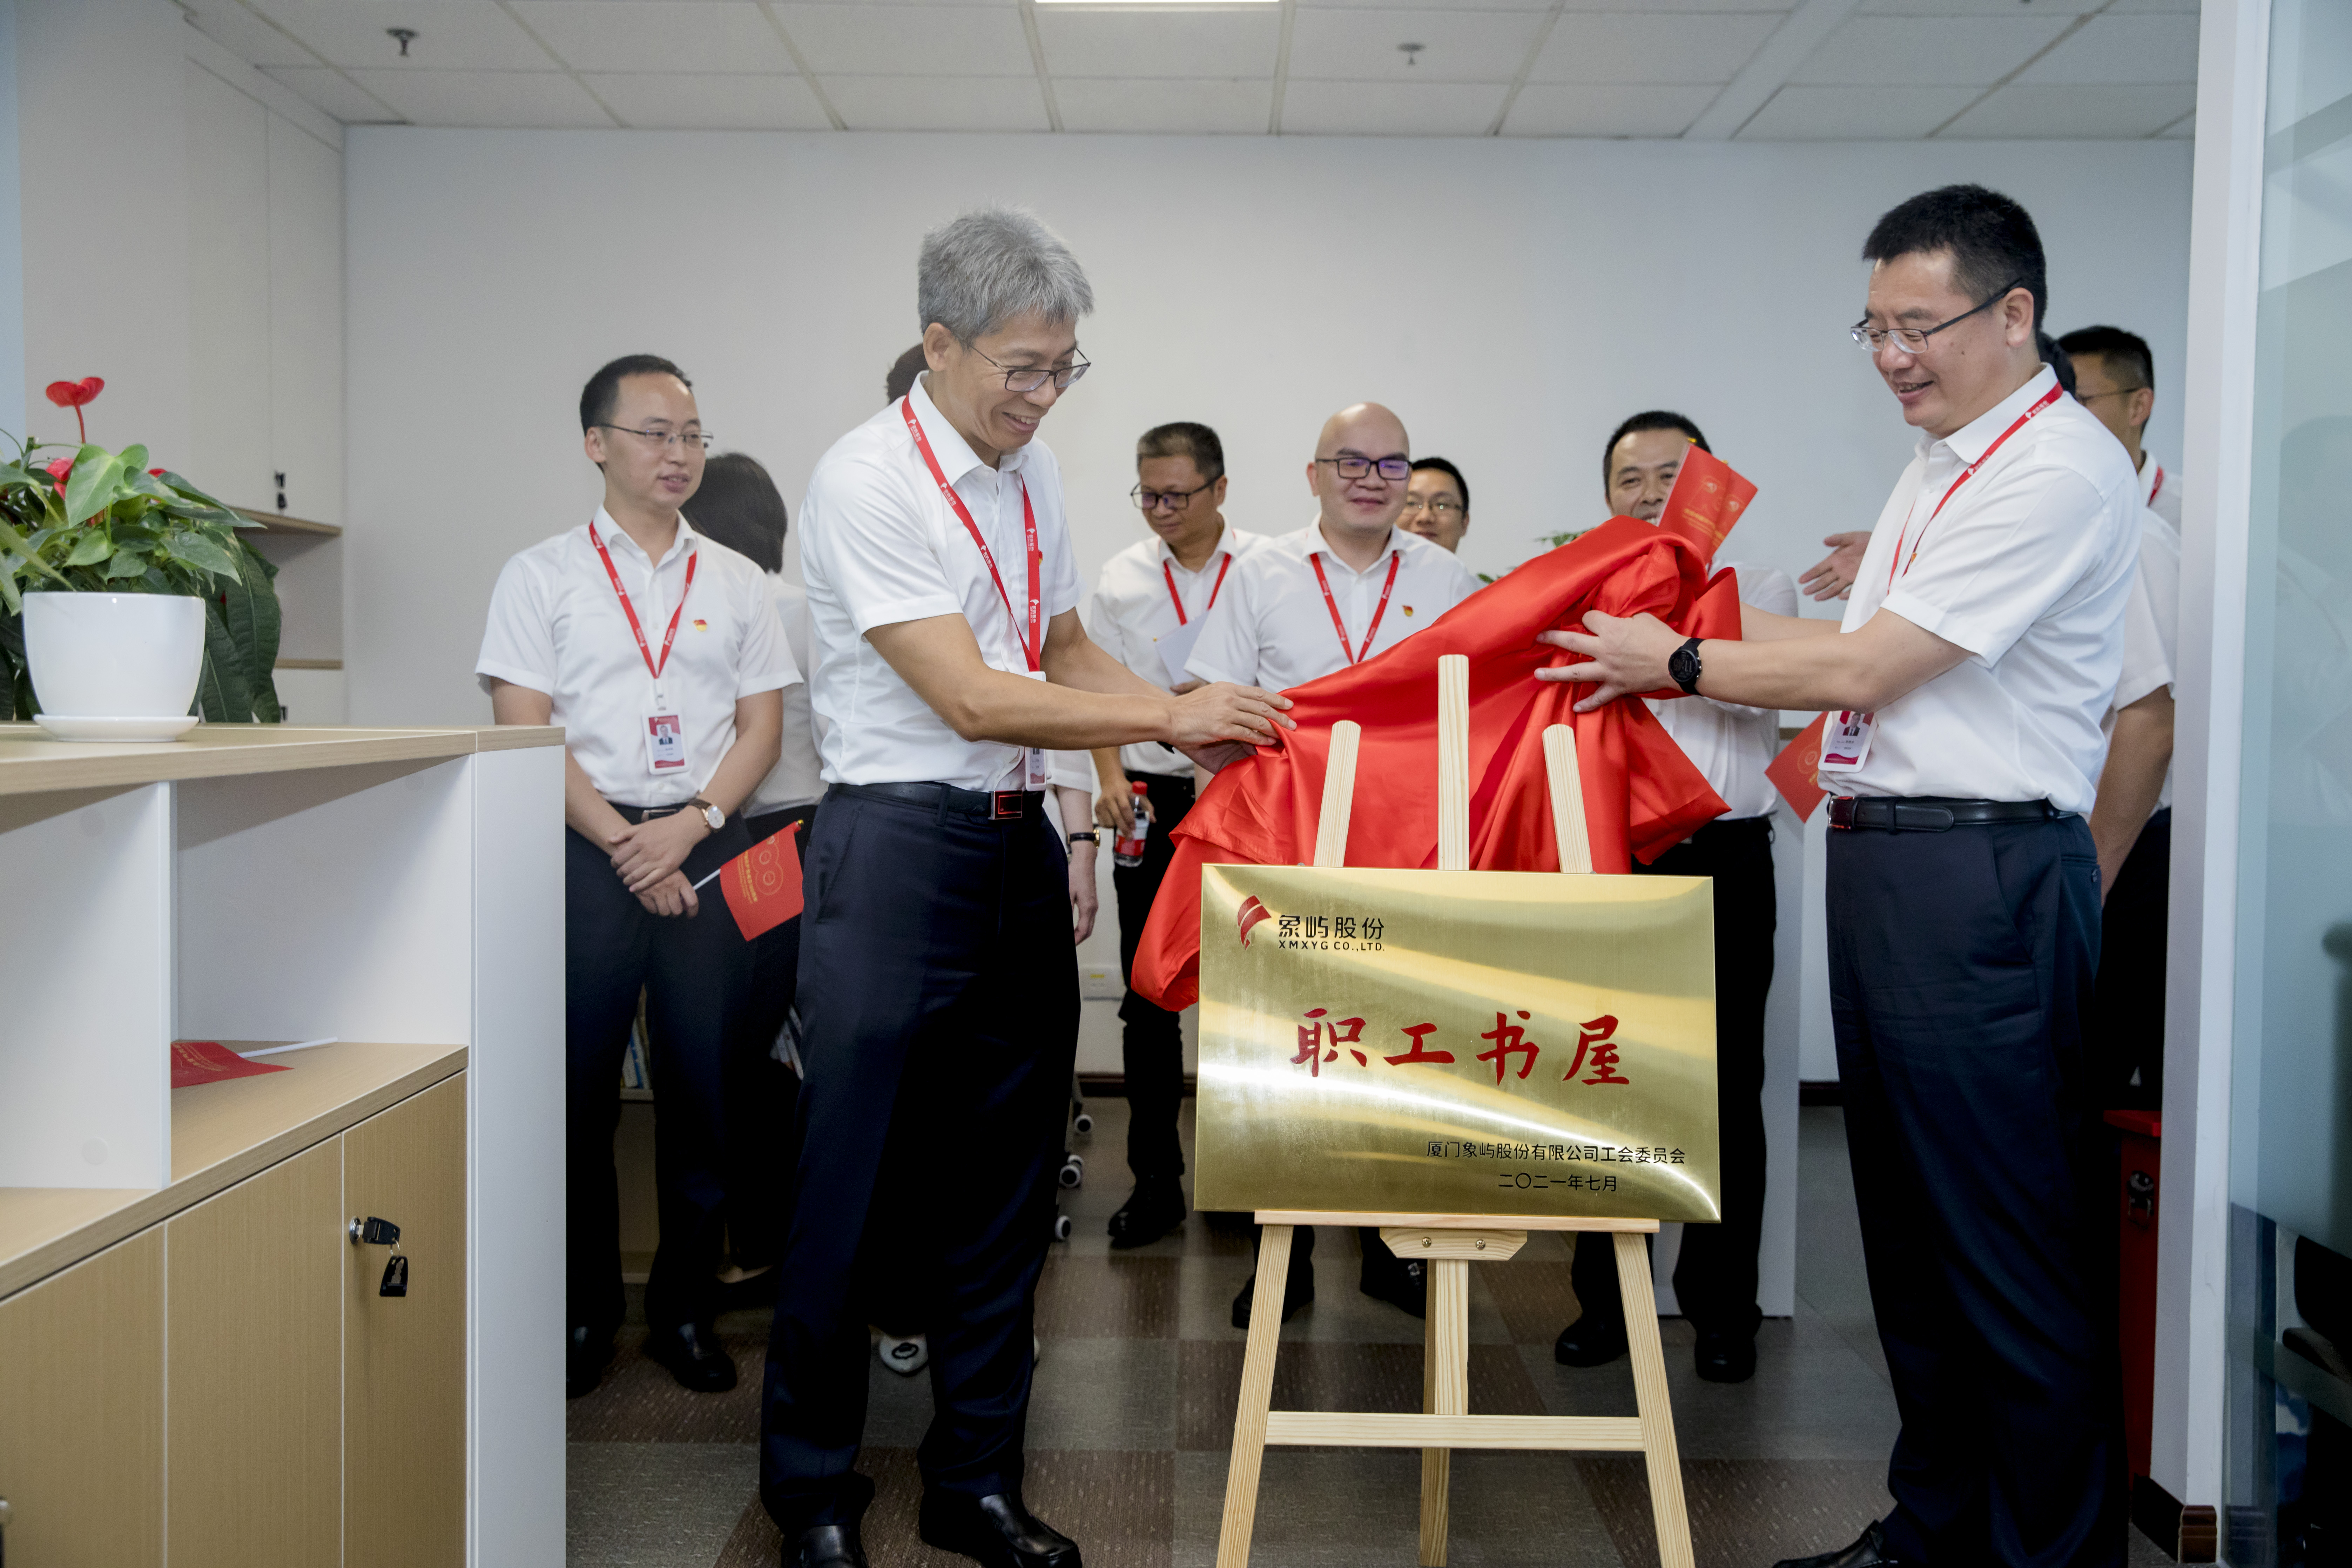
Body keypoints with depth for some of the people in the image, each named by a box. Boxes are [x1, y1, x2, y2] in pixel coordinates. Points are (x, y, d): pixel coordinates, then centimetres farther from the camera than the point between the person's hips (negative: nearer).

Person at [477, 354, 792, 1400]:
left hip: (707, 849, 2)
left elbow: (761, 727, 7)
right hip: (586, 851, -2)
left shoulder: (736, 581, 13)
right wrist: (624, 843, -10)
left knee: (704, 1083, 3)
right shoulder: (542, 575, 6)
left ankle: (685, 1308, 16)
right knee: (580, 1086, 2)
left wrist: (688, 825, -8)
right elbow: (524, 731, -2)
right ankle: (583, 1311, 17)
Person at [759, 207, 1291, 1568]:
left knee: (1007, 1175, 12)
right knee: (857, 1183, 1)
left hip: (1019, 843, 8)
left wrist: (1193, 728, 6)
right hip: (899, 843, -7)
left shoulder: (1031, 470, 11)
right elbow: (971, 698, -19)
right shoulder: (868, 483, -13)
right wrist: (1167, 714, -17)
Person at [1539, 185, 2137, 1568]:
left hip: (1983, 877, -10)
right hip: (1882, 858, 10)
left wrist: (1679, 664, -5)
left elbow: (1865, 667, -16)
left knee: (2014, 1246, -3)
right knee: (1910, 1228, 16)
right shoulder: (1944, 464, 19)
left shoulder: (2059, 470, -13)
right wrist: (1698, 627, 14)